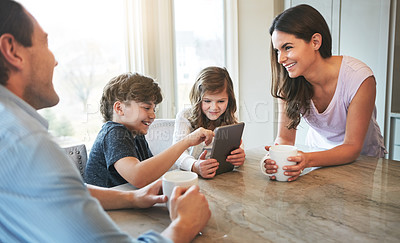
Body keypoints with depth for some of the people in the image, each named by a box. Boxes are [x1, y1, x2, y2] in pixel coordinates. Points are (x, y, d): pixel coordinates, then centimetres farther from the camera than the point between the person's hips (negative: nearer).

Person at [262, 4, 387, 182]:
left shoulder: (359, 78, -25)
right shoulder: (287, 81, -15)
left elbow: (352, 147, -23)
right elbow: (285, 137, -14)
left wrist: (308, 160, -41)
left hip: (363, 158, -2)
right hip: (317, 155, 3)